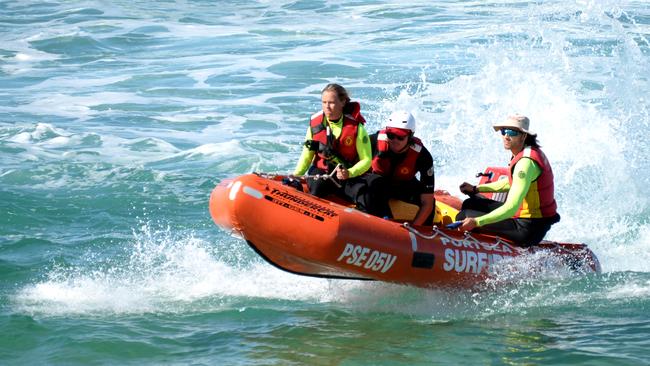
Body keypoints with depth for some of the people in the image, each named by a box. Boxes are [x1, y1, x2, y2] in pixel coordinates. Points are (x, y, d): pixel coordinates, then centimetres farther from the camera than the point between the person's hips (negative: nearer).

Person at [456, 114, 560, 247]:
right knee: (471, 204, 21)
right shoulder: (530, 151, 7)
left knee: (465, 217, -12)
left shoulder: (526, 163, -24)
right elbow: (512, 183, 25)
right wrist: (476, 189, 21)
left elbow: (511, 208, -31)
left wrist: (476, 222, -36)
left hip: (528, 229, -11)